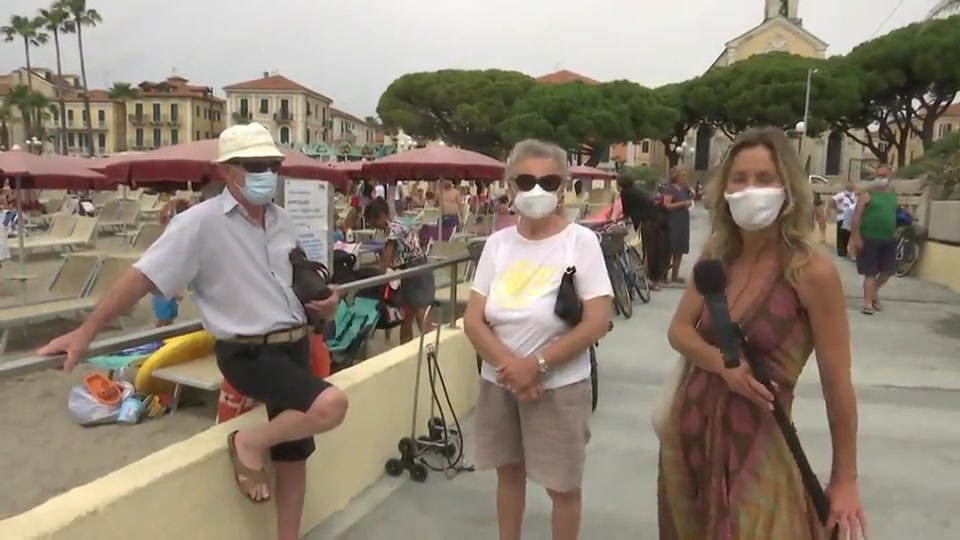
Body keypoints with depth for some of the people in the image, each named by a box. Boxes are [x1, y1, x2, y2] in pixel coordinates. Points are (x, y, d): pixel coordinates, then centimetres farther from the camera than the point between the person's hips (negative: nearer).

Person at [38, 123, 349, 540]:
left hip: (295, 345, 7)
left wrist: (324, 300, 2)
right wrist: (86, 331, -18)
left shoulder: (281, 222, 7)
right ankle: (249, 443, -3)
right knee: (330, 405, -30)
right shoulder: (201, 222, -13)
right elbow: (143, 277, -15)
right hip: (249, 354, -7)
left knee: (294, 455, 13)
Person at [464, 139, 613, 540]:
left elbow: (597, 322, -15)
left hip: (558, 384, -4)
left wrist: (537, 364, -20)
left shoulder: (580, 240, -10)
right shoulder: (498, 242, 0)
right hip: (498, 381, 4)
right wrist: (509, 364, -18)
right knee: (509, 470, 21)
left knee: (562, 485, 10)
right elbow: (473, 320, -2)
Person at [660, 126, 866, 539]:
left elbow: (837, 385, -12)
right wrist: (723, 365, -20)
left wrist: (844, 480, -6)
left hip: (757, 444, -5)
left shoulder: (813, 272, -17)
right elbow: (678, 330, 0)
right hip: (688, 431, 6)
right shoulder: (716, 257, 0)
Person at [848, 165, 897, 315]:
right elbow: (856, 216, -13)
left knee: (889, 270, 11)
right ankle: (868, 303, 2)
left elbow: (893, 215, 20)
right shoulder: (867, 193, -8)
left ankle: (874, 291, 36)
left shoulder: (893, 193, 11)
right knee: (870, 273, -3)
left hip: (888, 240, 6)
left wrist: (894, 234, 17)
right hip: (869, 239, -6)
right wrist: (856, 237, -19)